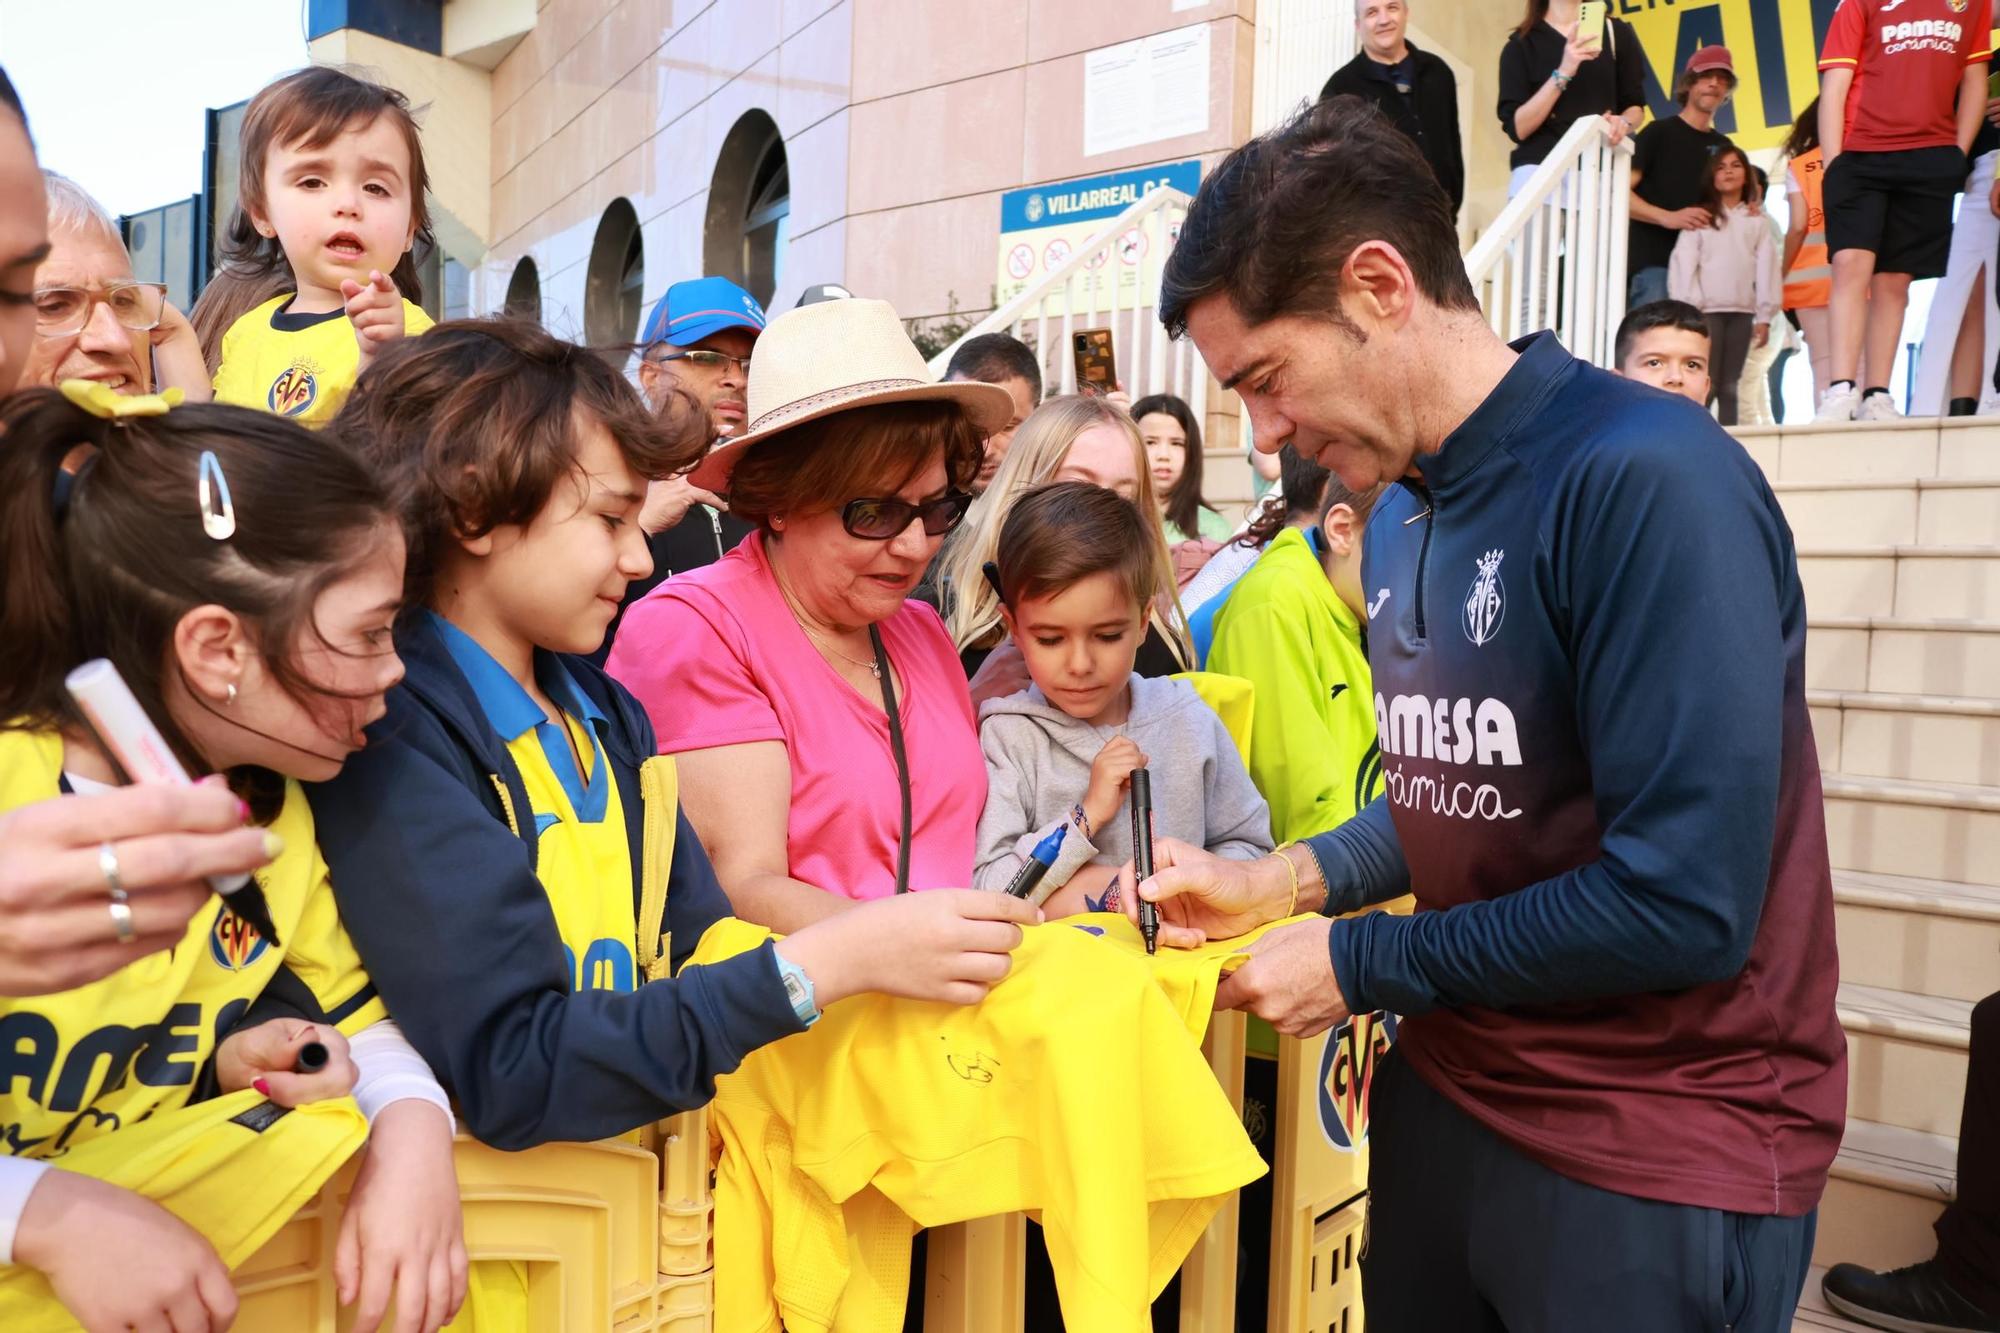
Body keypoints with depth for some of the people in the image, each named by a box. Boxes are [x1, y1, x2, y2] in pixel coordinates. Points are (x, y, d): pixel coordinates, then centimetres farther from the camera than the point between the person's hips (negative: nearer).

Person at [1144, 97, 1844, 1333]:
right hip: (1445, 1096, 7)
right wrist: (1287, 881, -2)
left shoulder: (1648, 477, -23)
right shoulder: (1398, 514, 5)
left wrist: (1357, 965, -16)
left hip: (1661, 1158, -7)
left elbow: (1682, 904, -25)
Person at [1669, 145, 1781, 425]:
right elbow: (1684, 263, -2)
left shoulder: (1758, 222, 15)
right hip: (1707, 309, -3)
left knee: (1730, 387, 3)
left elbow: (1766, 268, 10)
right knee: (1704, 385, -12)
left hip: (1742, 311, 3)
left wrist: (1764, 315, 2)